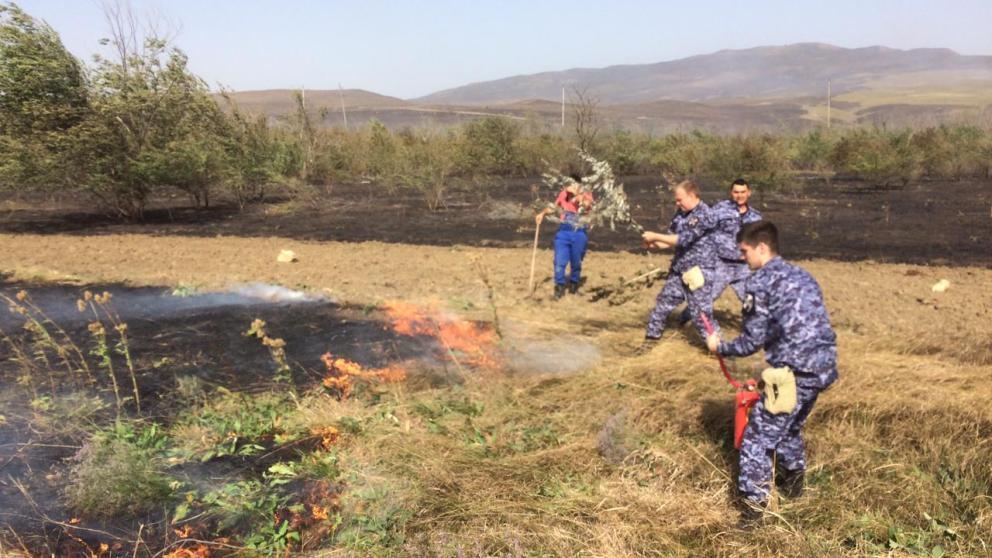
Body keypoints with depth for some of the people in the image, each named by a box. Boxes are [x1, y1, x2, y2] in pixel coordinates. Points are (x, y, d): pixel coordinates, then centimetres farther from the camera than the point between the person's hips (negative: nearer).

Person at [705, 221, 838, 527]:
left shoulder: (759, 282, -7)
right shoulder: (802, 275, 17)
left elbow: (751, 342, -8)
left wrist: (719, 347, 10)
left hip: (795, 371, -8)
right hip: (823, 366, 9)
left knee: (758, 438, 3)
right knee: (790, 428, 30)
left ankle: (754, 506, 5)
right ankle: (793, 481, 47)